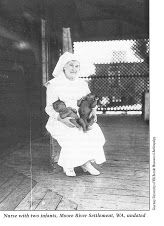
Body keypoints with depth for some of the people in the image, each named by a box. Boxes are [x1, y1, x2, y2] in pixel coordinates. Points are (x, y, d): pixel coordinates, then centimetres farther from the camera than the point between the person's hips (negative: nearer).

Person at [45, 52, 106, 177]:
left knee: (94, 132, -24)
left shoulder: (82, 84, 11)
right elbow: (49, 107, -7)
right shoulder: (54, 84, -3)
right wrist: (62, 118, -26)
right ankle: (67, 165, -10)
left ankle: (85, 162, -10)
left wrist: (93, 112, -9)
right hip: (60, 121, -4)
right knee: (72, 135, -33)